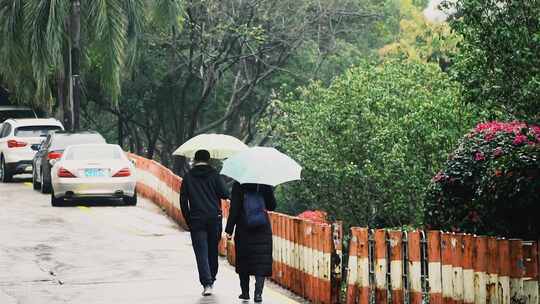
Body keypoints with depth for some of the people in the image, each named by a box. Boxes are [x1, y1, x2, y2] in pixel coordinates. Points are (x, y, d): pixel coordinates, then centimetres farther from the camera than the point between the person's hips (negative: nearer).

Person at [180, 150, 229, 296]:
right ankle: (211, 280, 23)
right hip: (214, 218, 1)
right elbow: (225, 195, -5)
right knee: (213, 251, 15)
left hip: (196, 220, -1)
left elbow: (183, 201, 4)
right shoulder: (214, 174, 1)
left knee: (201, 253, -3)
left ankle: (207, 284, -16)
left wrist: (188, 220, 11)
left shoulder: (188, 177, 4)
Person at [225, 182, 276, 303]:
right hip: (262, 226, 1)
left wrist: (229, 229, -5)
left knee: (243, 260, 13)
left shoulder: (238, 184, -6)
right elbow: (272, 206, 7)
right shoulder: (265, 185, -2)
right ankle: (258, 293, -14)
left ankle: (245, 292, 18)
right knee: (261, 261, 0)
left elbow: (234, 208, -9)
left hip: (243, 228, -1)